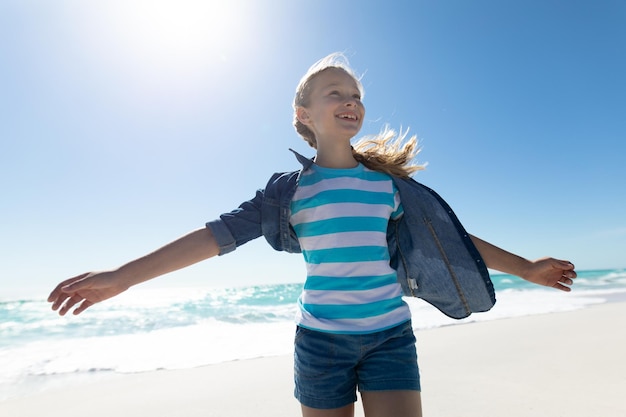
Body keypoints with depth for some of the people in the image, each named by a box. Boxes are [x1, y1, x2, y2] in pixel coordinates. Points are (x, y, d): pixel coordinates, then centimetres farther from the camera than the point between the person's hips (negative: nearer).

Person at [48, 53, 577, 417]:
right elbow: (223, 232, -8)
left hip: (390, 336, 2)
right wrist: (123, 275, -11)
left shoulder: (388, 183, 4)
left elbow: (450, 235, 12)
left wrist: (525, 267, 17)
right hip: (321, 340, -1)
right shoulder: (292, 186, -3)